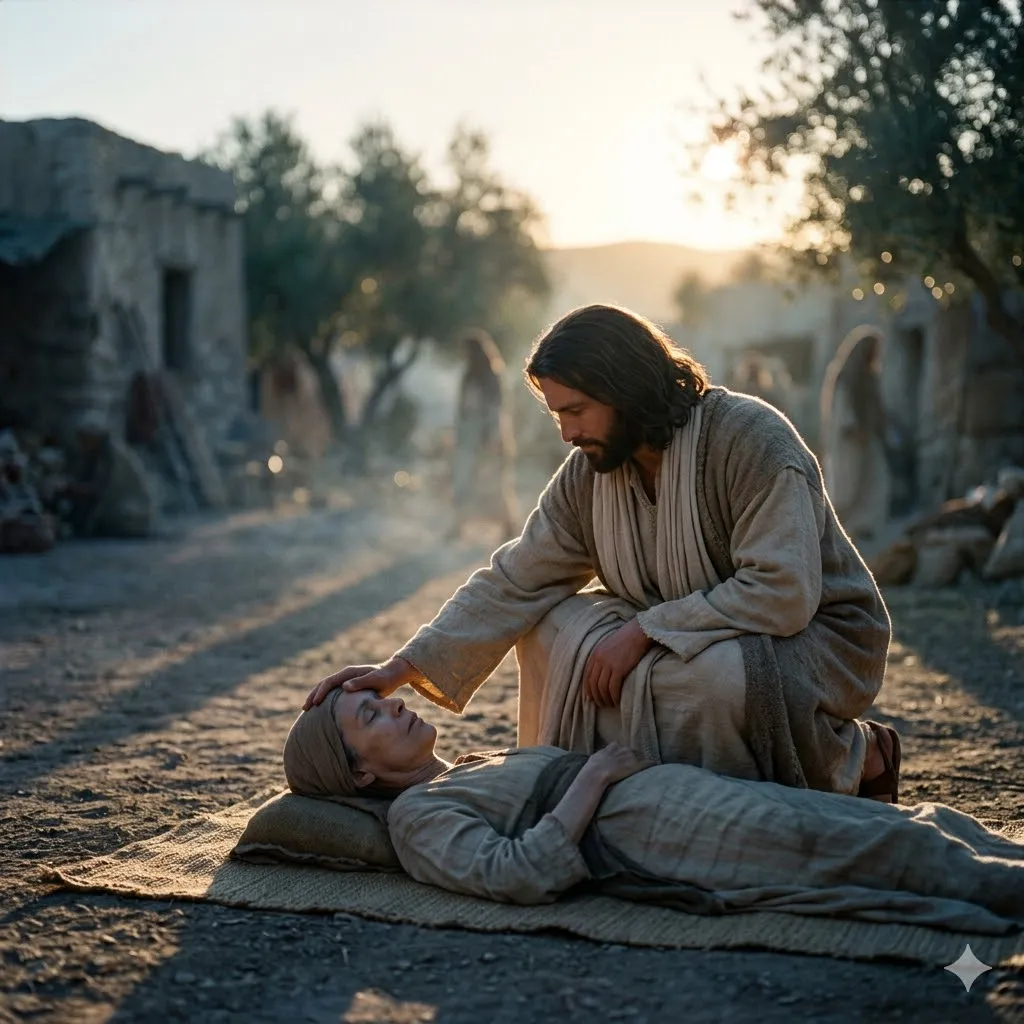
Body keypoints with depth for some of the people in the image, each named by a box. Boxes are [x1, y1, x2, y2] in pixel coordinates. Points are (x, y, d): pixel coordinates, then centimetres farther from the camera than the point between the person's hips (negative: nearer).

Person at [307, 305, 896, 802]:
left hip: (816, 638, -6)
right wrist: (404, 668, -15)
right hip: (698, 639, 6)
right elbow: (515, 582, -6)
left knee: (710, 674, -38)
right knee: (553, 625, -9)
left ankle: (859, 759, -10)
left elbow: (783, 593, -32)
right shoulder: (589, 473, -4)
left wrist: (645, 630, -28)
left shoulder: (750, 440, -24)